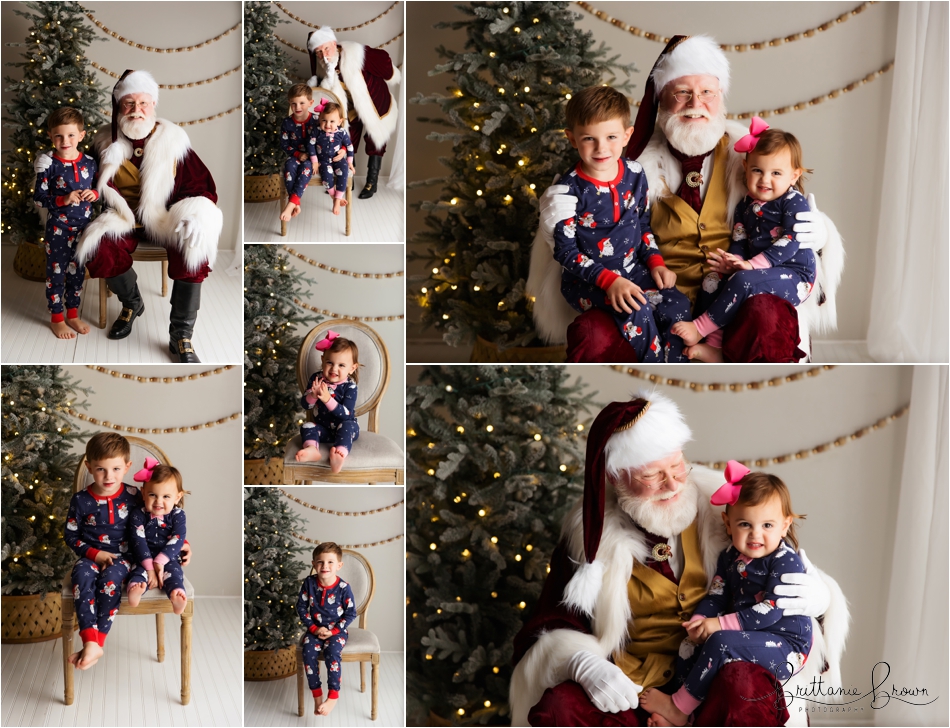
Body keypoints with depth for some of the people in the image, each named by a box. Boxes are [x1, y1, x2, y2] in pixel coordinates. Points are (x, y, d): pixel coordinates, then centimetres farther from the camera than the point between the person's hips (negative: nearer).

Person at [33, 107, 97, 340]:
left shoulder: (89, 162, -2)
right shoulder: (49, 165, -13)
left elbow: (100, 188, 10)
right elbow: (38, 198, -11)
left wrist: (94, 194, -12)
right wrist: (64, 200, -24)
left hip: (83, 227, 3)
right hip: (58, 228, -3)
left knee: (77, 272, 14)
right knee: (56, 272, 6)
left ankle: (73, 314, 29)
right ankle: (56, 318, 19)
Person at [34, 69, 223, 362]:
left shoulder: (172, 140, -3)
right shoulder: (107, 142, 3)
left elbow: (202, 185, -3)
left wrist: (198, 215, -24)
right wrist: (54, 168, -1)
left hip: (166, 219, -2)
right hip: (125, 218, 2)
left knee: (195, 250, -34)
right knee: (99, 252, -30)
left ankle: (181, 337, -21)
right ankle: (132, 303, 5)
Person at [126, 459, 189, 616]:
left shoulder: (178, 516, -1)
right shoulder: (138, 515, -3)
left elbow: (177, 541, -11)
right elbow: (139, 541, -12)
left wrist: (160, 561, -24)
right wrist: (149, 566, -23)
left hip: (168, 559, 1)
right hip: (144, 558, 0)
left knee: (173, 570, -29)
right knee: (140, 570, -30)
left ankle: (176, 595, -58)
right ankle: (135, 589, -63)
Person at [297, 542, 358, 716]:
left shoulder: (343, 587, -13)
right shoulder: (309, 583, -6)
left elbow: (351, 613, -6)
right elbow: (301, 607, 0)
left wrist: (333, 631, -14)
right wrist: (313, 628, -10)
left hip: (337, 630, -2)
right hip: (315, 629, 2)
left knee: (332, 652, -30)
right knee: (308, 651, -24)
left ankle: (333, 695, -17)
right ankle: (317, 695, -12)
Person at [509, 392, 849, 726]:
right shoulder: (590, 536, 2)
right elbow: (552, 629, 1)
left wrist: (817, 596, -13)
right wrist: (583, 665, -23)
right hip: (633, 688, 0)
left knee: (745, 685, -36)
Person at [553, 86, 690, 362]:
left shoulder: (635, 174, 0)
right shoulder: (569, 189, -16)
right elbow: (566, 251, -14)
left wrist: (656, 262, -1)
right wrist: (609, 280, -24)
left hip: (632, 268, 5)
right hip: (586, 279, -5)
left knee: (678, 306, -17)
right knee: (636, 311, -29)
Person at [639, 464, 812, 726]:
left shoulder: (787, 562, -16)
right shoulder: (729, 558, 8)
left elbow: (771, 611, -23)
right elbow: (715, 597, 6)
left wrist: (720, 624, -25)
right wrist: (699, 622, -16)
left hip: (785, 645, -8)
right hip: (746, 636, 8)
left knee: (721, 642, -27)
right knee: (690, 648, -4)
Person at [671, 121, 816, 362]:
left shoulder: (794, 202, -9)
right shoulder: (745, 206, 12)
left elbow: (791, 242, -19)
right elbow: (739, 242, 8)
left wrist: (752, 264, -26)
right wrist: (734, 261, -16)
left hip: (795, 275, -8)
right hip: (757, 270, 8)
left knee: (742, 281, -29)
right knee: (713, 281, -7)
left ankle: (700, 328, -18)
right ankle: (715, 347, -17)